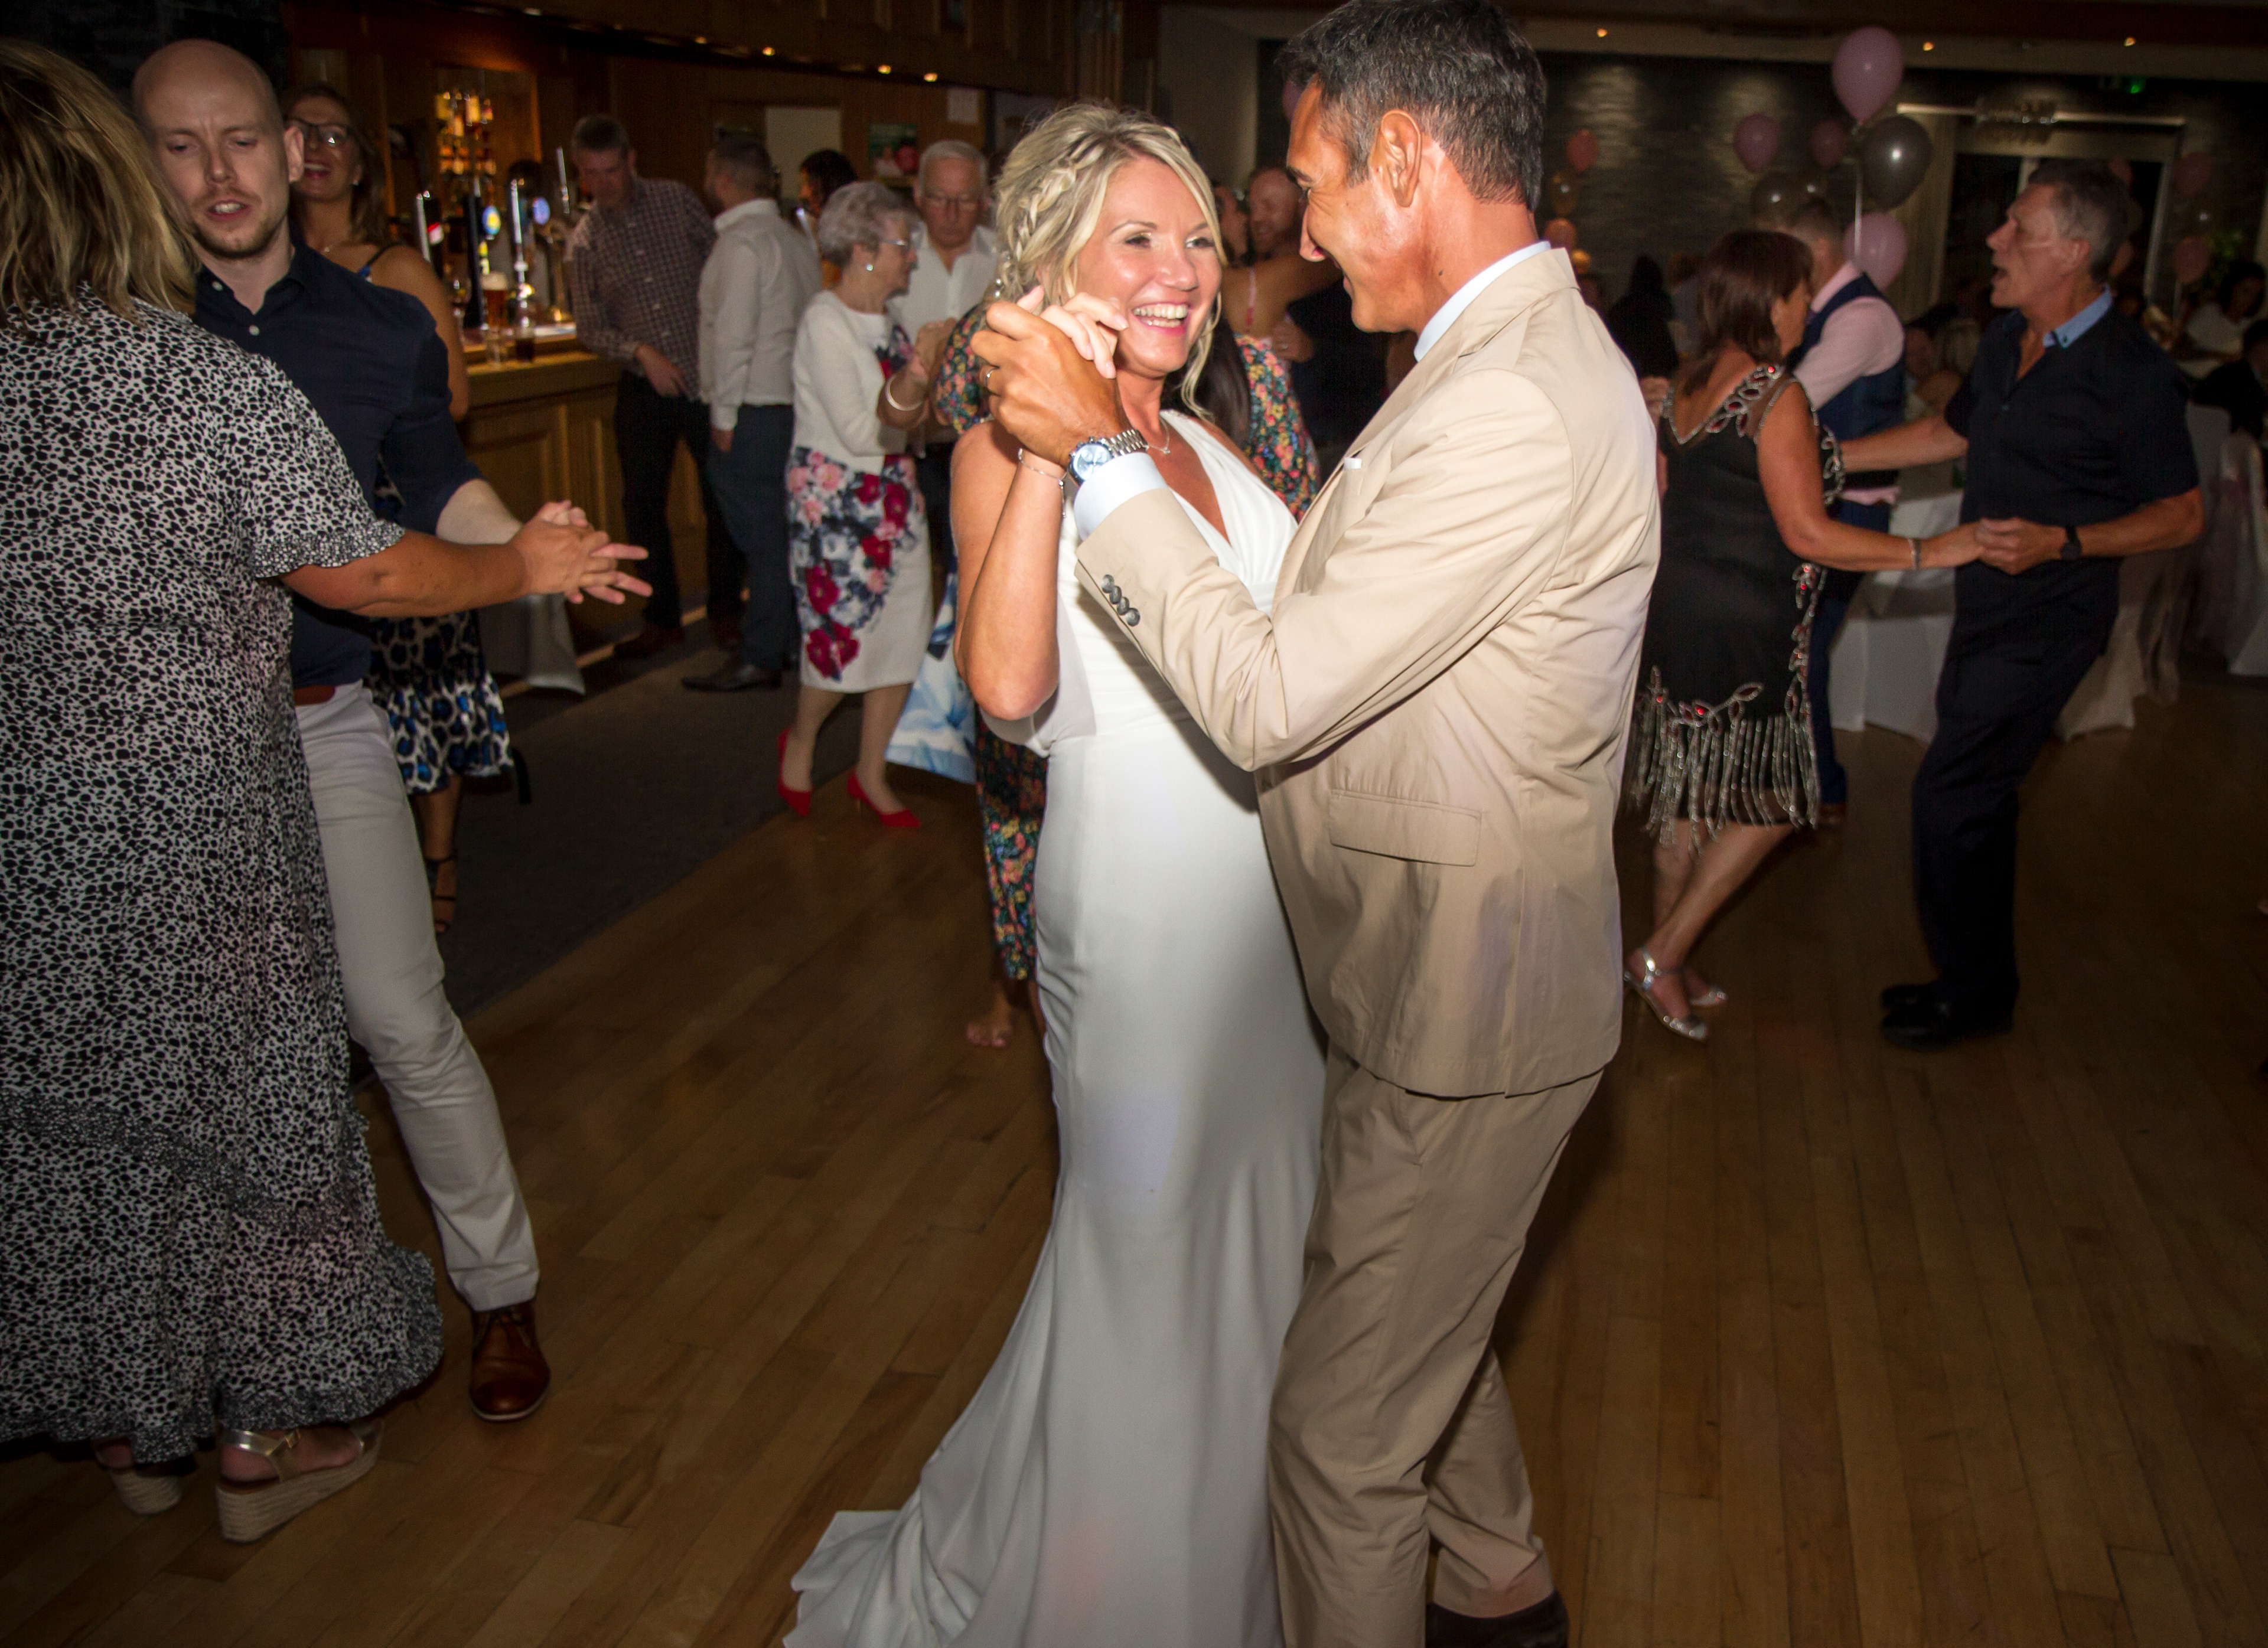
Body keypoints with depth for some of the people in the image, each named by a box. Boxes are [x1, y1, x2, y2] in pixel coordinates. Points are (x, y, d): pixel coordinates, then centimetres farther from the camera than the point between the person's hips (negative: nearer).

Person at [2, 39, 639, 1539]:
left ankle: (133, 1426, 37)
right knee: (239, 1102, 13)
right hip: (195, 829, -4)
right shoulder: (214, 382, -16)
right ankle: (269, 1431, 29)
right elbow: (366, 575, -9)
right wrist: (529, 565, 5)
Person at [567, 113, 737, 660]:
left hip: (705, 376, -2)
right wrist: (641, 352, -14)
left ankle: (724, 613, 18)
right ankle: (664, 618, 19)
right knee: (643, 505, 4)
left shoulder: (676, 200, 1)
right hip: (643, 389, 2)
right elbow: (588, 328, 3)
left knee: (721, 498, 2)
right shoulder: (584, 239, 4)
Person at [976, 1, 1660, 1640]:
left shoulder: (1512, 411, -27)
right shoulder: (1521, 355, 7)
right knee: (1427, 1323, 31)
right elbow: (1343, 611, 12)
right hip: (1449, 969, 11)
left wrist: (1102, 453, -21)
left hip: (1464, 1010, -11)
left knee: (1344, 1427, 7)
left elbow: (1268, 696, -27)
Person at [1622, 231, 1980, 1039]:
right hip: (1738, 629, -8)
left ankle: (1667, 964, 26)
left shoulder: (1691, 385, 9)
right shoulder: (1777, 396, -16)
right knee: (1771, 800, 6)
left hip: (1674, 610, 8)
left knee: (1691, 791, 17)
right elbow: (1807, 532, -18)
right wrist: (1929, 552, -13)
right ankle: (1663, 956, 6)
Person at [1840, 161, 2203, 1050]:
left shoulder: (2132, 374, -17)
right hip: (1987, 608, 8)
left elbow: (2183, 513, -12)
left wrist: (2063, 542, -25)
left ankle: (1972, 993, 11)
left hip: (2046, 624, -8)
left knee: (1950, 795, -7)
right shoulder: (2007, 338, 6)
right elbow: (1952, 432, 22)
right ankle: (1979, 979, 29)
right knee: (1979, 797, 14)